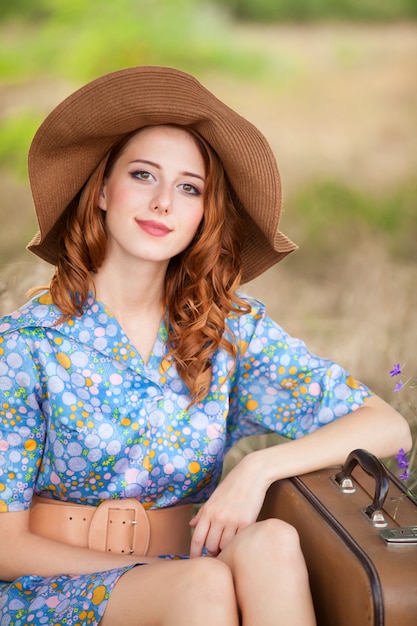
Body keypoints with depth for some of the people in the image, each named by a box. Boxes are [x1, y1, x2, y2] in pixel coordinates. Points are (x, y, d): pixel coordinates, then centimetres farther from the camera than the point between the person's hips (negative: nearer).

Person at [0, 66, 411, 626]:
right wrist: (146, 572, -17)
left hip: (183, 579, 4)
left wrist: (261, 466, -19)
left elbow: (389, 427, -3)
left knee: (273, 542, -29)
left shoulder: (234, 328, -2)